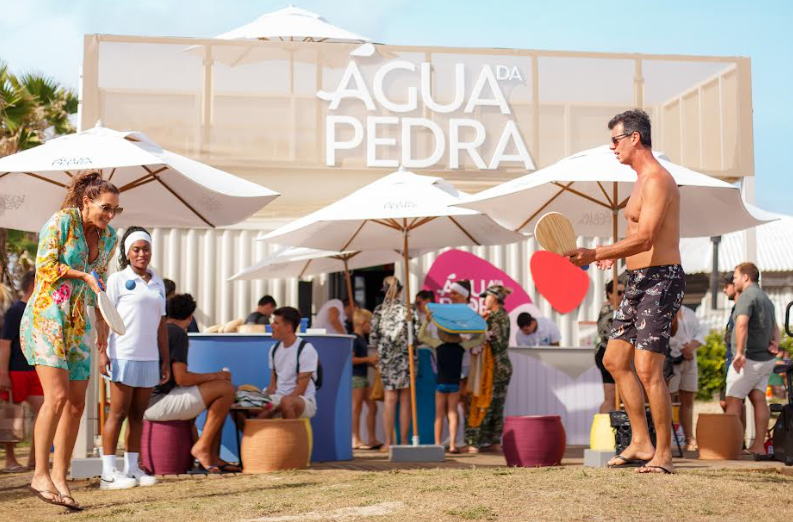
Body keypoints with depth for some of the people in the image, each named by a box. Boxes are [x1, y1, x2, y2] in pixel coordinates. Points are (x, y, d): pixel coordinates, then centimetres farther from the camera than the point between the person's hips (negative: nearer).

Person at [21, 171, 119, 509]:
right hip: (46, 317, -7)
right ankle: (40, 475, -11)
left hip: (79, 325, 7)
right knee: (57, 396, -18)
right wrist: (83, 275, -11)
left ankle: (60, 476, 10)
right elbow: (45, 266, -14)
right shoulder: (62, 221, -9)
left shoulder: (108, 238, 9)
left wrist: (101, 321, 23)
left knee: (76, 405, 3)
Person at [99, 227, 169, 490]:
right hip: (123, 356, -5)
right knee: (119, 412, -4)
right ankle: (108, 472, -1)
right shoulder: (118, 280, -1)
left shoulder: (157, 283, 16)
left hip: (149, 358, 5)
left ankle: (132, 468, 14)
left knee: (138, 414, 8)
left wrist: (165, 360, 15)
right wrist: (102, 353, -14)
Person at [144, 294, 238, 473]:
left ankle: (212, 456, 10)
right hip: (159, 403, -10)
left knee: (217, 392, 18)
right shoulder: (179, 333, -10)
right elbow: (181, 378, -17)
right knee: (226, 388, -9)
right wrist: (215, 376, -3)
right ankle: (202, 447, -4)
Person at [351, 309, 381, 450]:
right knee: (357, 408, -7)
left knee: (372, 406, 9)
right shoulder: (354, 339, -12)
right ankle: (355, 440, -4)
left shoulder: (362, 339, 18)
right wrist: (368, 359, -17)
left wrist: (373, 362, 13)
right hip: (356, 376, -10)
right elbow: (351, 359, -20)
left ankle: (372, 439, 14)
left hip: (364, 376, 10)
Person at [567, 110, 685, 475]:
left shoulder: (657, 180, -15)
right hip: (638, 281, 11)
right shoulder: (642, 181, 18)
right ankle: (641, 444, 20)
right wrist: (614, 255, 26)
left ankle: (664, 454, -5)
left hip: (660, 280, -11)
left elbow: (644, 239, -26)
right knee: (615, 361, 13)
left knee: (647, 370, -13)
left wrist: (595, 254, -30)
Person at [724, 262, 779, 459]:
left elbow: (742, 323, -27)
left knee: (733, 400, -4)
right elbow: (774, 327, 19)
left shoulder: (747, 296, -13)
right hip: (766, 359, 9)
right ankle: (759, 446, -3)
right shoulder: (766, 298, 19)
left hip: (749, 359, -9)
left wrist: (739, 352, -33)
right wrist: (775, 343, 1)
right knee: (758, 399, 3)